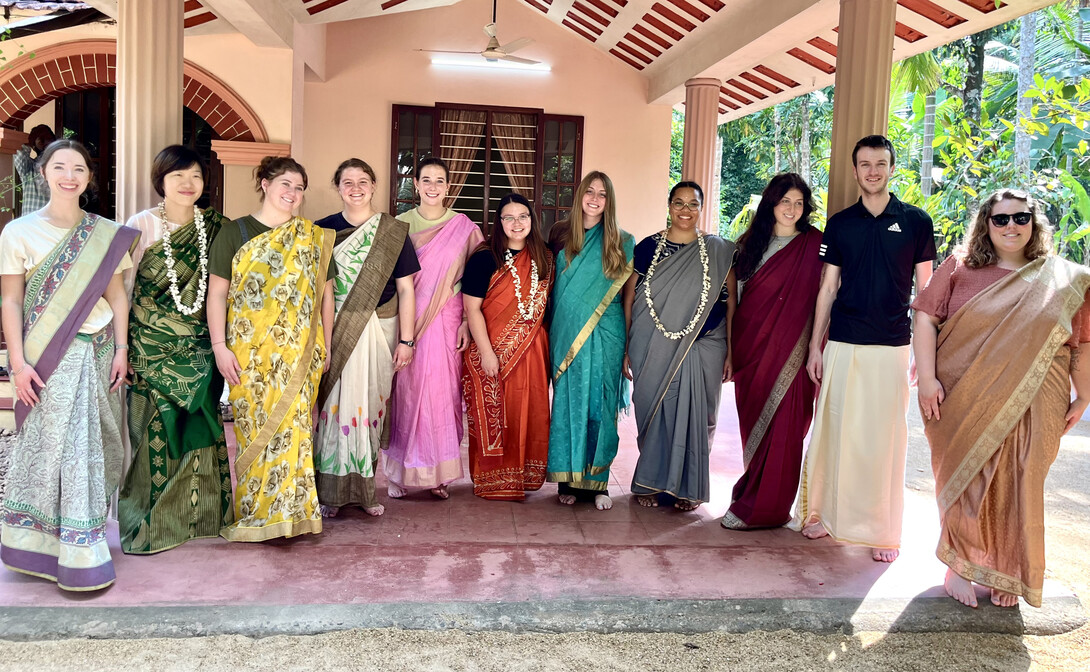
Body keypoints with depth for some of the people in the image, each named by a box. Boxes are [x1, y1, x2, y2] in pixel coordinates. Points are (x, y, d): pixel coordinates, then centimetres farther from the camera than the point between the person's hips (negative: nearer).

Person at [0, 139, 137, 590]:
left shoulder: (106, 235, 5)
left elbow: (117, 295, 7)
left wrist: (121, 349, 2)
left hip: (97, 351, 3)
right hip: (48, 356, -3)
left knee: (92, 446, 8)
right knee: (51, 445, 0)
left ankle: (79, 542, 23)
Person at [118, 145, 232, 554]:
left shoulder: (213, 226, 4)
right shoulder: (141, 225, -5)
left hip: (198, 347, 3)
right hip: (151, 347, -3)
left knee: (197, 430, 6)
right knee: (154, 432, -1)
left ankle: (197, 514, 20)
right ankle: (148, 524, 13)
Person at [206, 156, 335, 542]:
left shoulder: (314, 239, 11)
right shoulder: (234, 233, 4)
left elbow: (325, 294, 13)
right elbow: (217, 293, 2)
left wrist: (325, 346, 9)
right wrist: (219, 346, -5)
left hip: (299, 353, 1)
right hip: (250, 353, -1)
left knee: (291, 427, 0)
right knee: (254, 429, 1)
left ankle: (289, 511, 12)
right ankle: (253, 514, 13)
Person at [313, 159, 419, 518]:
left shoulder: (393, 232, 5)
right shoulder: (323, 230, 7)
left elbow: (405, 289, 4)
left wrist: (406, 340, -1)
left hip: (378, 333, 0)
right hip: (332, 334, 0)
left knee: (371, 405, 3)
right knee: (333, 406, -1)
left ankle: (366, 488, 14)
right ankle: (331, 491, 8)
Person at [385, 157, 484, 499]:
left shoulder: (464, 228, 3)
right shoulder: (400, 224, 5)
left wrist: (467, 322, -5)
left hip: (446, 322, 0)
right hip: (406, 320, 0)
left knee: (443, 393, 2)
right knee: (406, 392, 1)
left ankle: (438, 473, 13)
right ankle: (400, 471, 13)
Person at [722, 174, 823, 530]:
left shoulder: (814, 244, -2)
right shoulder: (752, 242, 12)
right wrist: (733, 347, 11)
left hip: (788, 350, -5)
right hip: (752, 348, 5)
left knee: (780, 424, -4)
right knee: (752, 423, 10)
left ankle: (764, 507, 4)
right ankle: (753, 491, 23)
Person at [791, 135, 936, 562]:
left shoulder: (915, 221, 4)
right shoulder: (840, 224, 9)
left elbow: (925, 290, 5)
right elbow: (828, 288, 10)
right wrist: (815, 346, 6)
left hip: (892, 345, -2)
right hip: (842, 344, 2)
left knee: (885, 437, 1)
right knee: (834, 430, 6)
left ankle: (883, 530, 12)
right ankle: (822, 512, 19)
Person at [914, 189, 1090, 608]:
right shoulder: (960, 268, 3)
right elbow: (926, 319, -2)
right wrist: (927, 378, -11)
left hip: (1031, 406, 1)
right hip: (965, 402, -1)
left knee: (1018, 490, 7)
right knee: (965, 481, 3)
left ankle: (1008, 575, 23)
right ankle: (960, 565, 20)